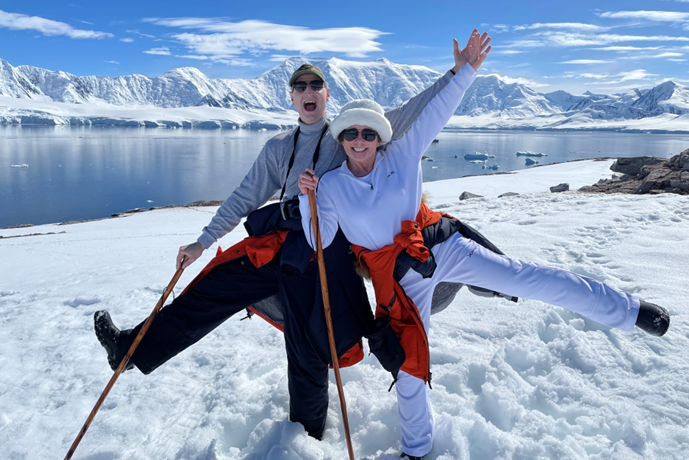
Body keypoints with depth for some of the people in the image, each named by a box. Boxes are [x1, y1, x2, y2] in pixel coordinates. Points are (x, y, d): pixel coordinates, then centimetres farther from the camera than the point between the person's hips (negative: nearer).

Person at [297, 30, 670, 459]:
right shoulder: (331, 185, -3)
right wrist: (307, 198, -17)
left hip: (442, 246, 1)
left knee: (528, 277, -7)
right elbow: (319, 240, -3)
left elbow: (436, 114, -4)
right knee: (410, 362, 5)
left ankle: (627, 310, 12)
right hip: (399, 275, 0)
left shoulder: (401, 155, -3)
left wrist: (468, 69, -7)